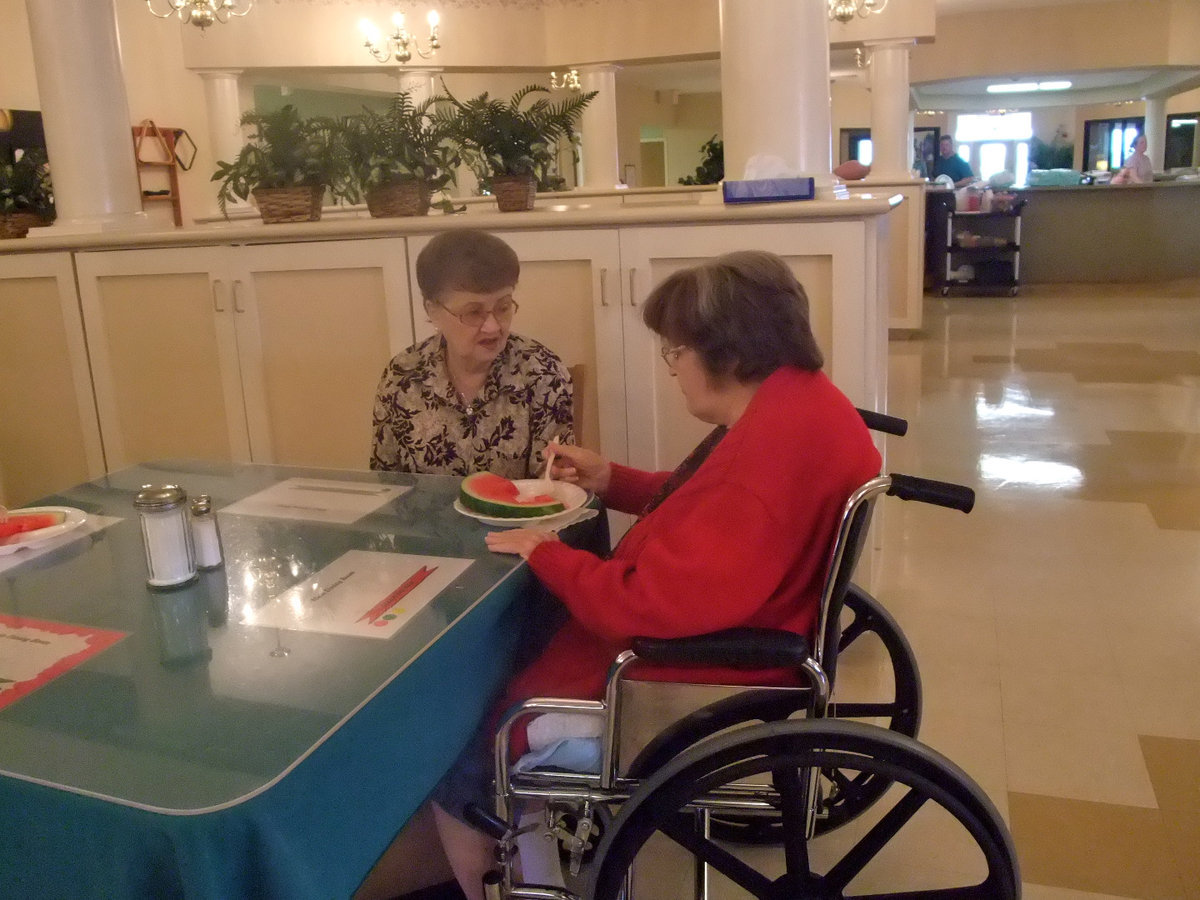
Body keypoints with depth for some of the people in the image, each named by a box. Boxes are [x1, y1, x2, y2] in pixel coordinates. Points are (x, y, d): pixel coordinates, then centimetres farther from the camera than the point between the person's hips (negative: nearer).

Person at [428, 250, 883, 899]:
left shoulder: (773, 446, -32)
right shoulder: (794, 400, 2)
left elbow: (653, 608, -30)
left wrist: (546, 555, -15)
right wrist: (611, 481, 8)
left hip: (690, 682, -11)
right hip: (711, 637, 11)